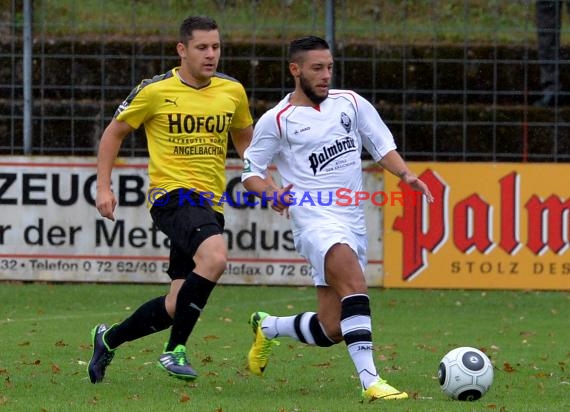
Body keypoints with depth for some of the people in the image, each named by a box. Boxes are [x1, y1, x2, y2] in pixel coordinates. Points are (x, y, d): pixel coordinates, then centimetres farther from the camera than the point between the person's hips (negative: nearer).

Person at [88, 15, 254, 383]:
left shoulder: (233, 91, 8)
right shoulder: (156, 91, -4)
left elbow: (245, 139, 25)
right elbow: (114, 133, 8)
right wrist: (104, 187, 1)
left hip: (210, 204, 6)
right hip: (173, 195, -6)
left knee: (178, 305, 5)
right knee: (215, 257, -33)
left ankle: (109, 339, 30)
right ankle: (175, 350, -19)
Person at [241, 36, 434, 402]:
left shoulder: (350, 103, 11)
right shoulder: (277, 120, 0)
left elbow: (382, 146, 16)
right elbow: (250, 173, 5)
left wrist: (405, 174, -3)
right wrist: (271, 193, -16)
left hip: (353, 223, 6)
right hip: (316, 219, -6)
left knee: (330, 331, 5)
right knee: (354, 280, -34)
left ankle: (267, 327, 35)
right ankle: (370, 380, -39)